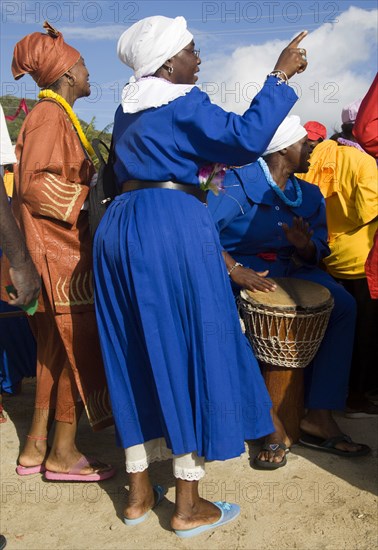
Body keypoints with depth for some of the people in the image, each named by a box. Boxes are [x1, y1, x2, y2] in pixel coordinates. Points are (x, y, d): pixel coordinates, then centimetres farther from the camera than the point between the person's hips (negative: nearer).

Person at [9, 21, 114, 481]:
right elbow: (33, 184, -20)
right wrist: (85, 202, -14)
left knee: (57, 348, 13)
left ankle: (36, 446, 22)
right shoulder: (50, 115, -11)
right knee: (78, 345, -2)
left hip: (62, 249, 10)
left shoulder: (57, 116, 17)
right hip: (61, 253, -10)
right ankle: (63, 452, 10)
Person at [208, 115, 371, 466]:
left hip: (289, 270, 5)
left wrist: (306, 247, -18)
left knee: (342, 305, -18)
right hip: (241, 270, -5)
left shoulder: (309, 196, 10)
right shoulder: (240, 182, -10)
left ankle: (319, 418, -17)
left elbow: (318, 251, 6)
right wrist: (235, 271, -35)